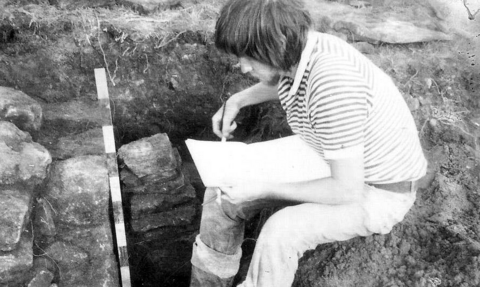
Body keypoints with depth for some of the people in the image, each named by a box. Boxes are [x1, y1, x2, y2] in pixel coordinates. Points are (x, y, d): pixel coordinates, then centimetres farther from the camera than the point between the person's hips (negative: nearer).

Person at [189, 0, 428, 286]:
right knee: (226, 192, -3)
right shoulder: (296, 46, -13)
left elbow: (347, 191, -33)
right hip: (338, 163, 8)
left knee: (279, 235, -31)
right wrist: (236, 101, 1)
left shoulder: (331, 85, -39)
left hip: (378, 191, -7)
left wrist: (262, 190, -27)